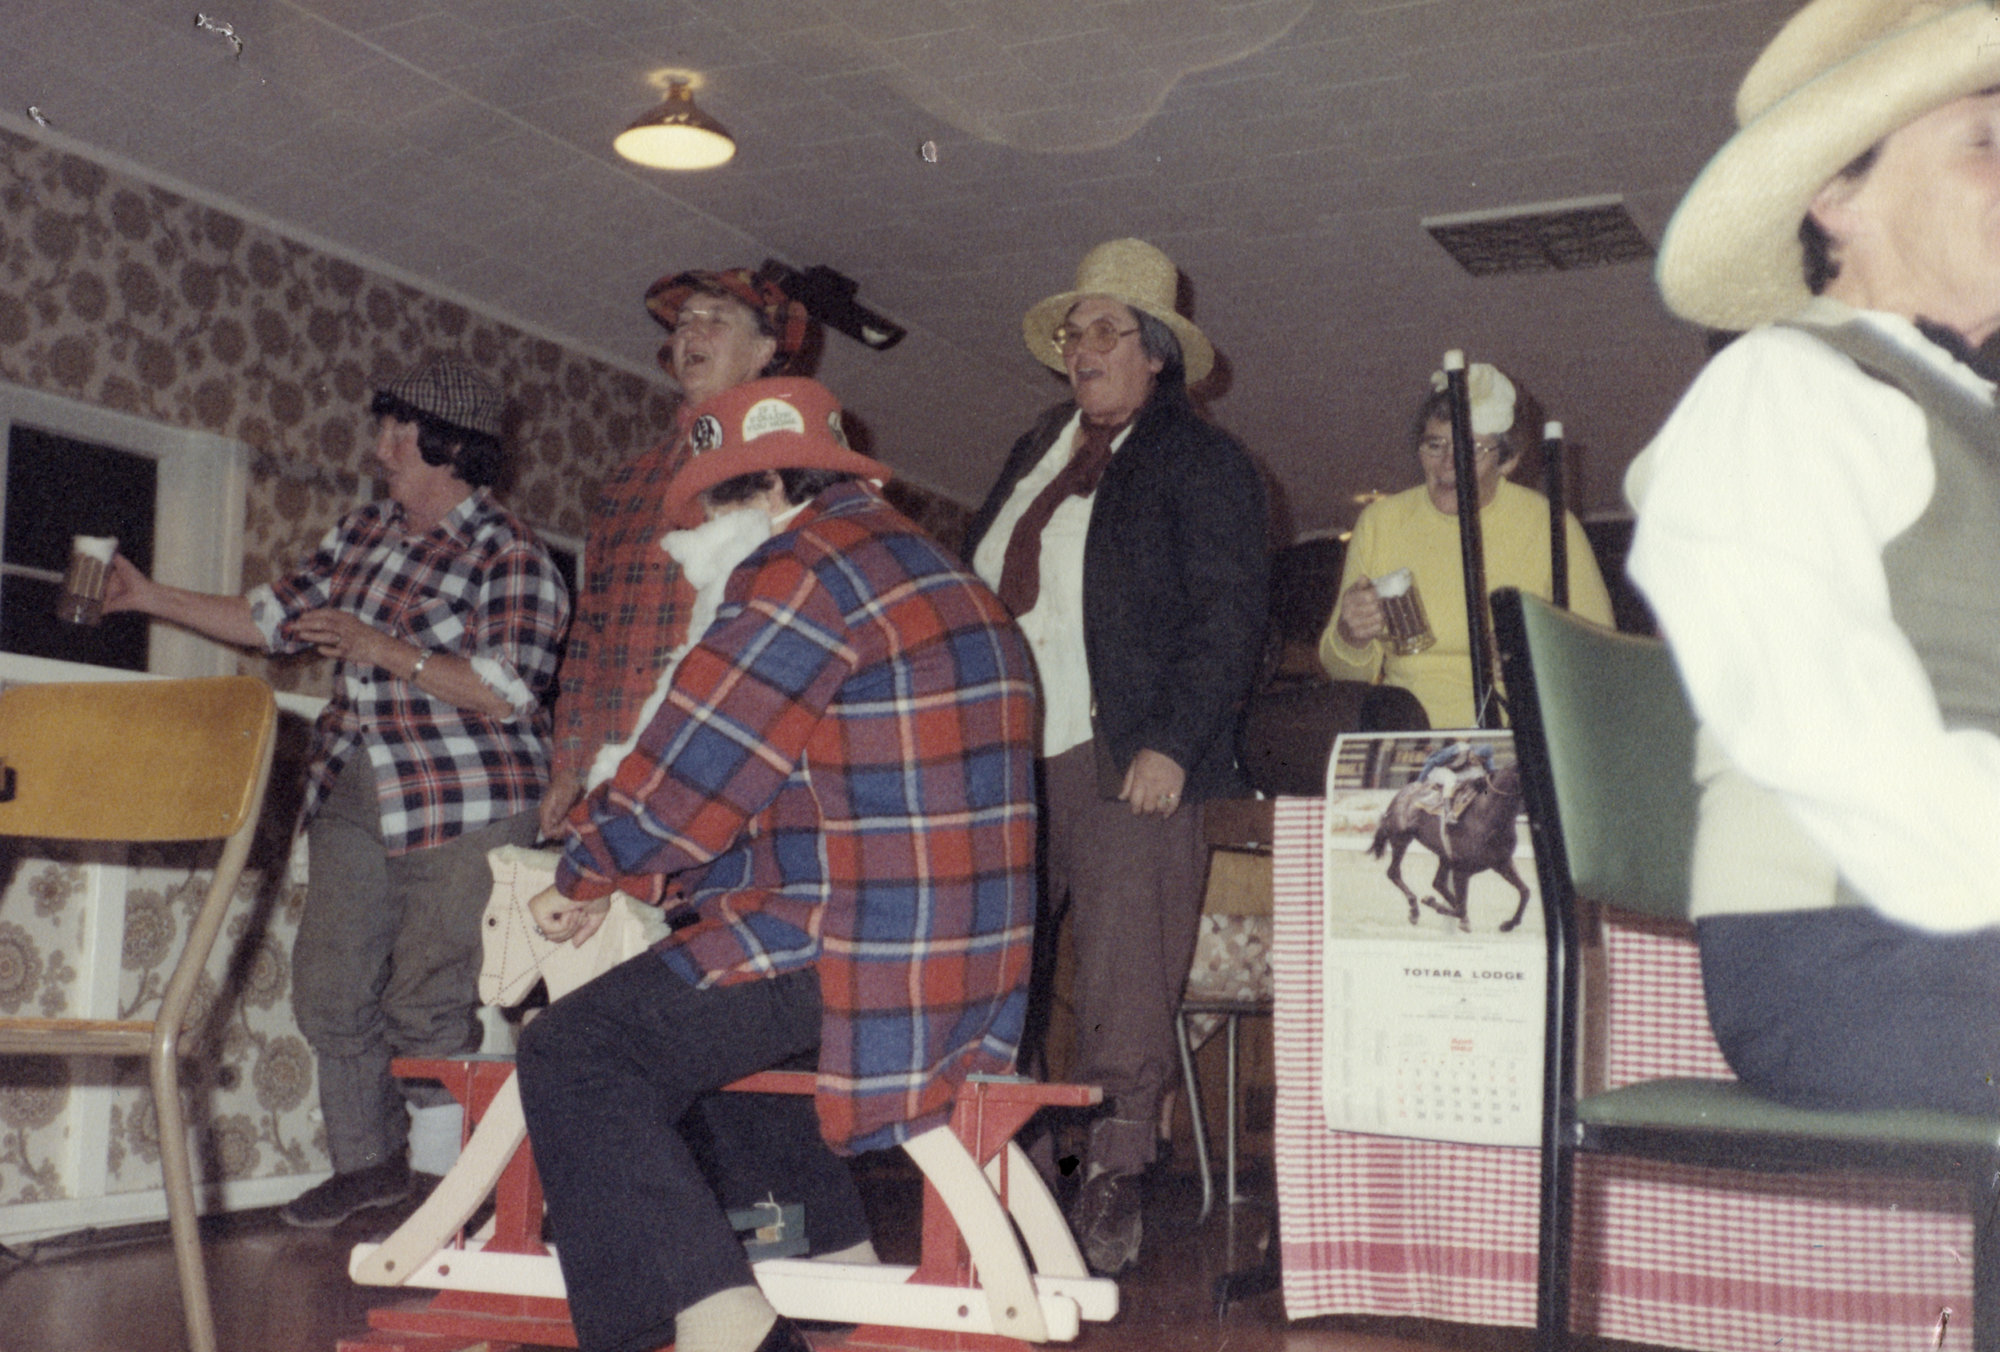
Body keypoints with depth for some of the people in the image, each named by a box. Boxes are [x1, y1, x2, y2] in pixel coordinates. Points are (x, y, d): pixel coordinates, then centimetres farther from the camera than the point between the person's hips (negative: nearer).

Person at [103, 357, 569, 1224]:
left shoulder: (510, 556, -10)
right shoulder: (364, 531, 13)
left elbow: (507, 695, -18)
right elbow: (273, 618, 19)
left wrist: (384, 650, -20)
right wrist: (148, 596, 14)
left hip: (464, 805, -8)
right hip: (354, 795, 8)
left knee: (425, 1002, -9)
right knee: (329, 989, 9)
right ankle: (367, 1161, 26)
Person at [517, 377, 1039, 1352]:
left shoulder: (810, 567, -12)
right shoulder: (935, 571, 20)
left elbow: (692, 767, -12)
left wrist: (586, 876, 6)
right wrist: (641, 872, 21)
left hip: (852, 955, -10)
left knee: (572, 1054, -7)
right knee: (702, 1006, 33)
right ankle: (839, 1254, 34)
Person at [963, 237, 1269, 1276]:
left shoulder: (1200, 461, 2)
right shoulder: (1033, 455, 22)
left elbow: (1228, 615, -7)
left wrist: (1172, 745, -17)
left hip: (1126, 764, -6)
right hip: (1004, 760, 6)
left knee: (1122, 988, -5)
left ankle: (1111, 1192, 5)